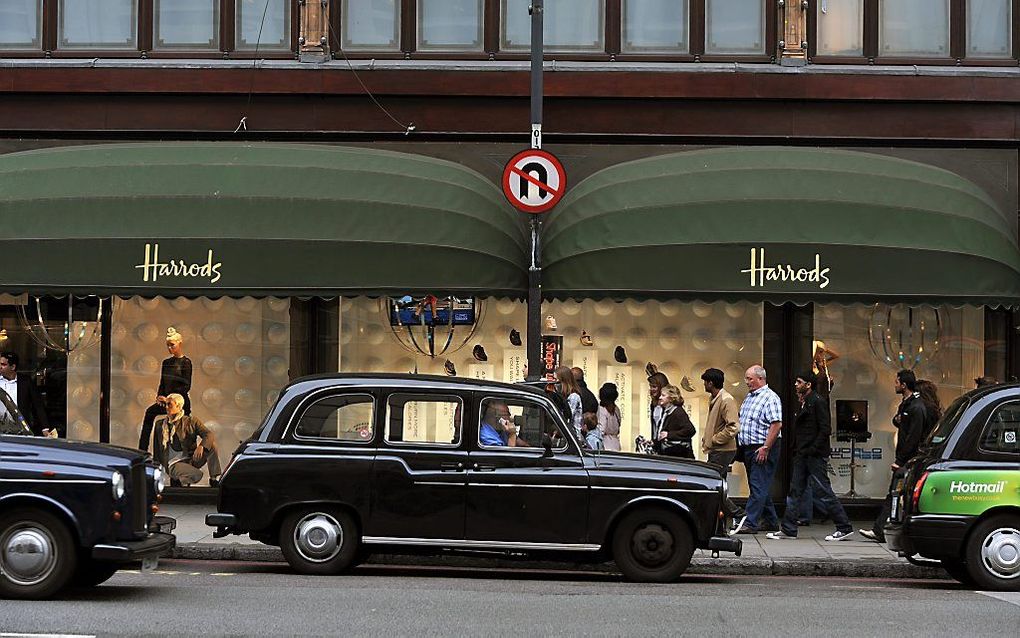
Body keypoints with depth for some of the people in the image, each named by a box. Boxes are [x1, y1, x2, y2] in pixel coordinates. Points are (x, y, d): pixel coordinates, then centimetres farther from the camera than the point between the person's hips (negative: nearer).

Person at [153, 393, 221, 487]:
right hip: (174, 464, -2)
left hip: (192, 459, 2)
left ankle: (215, 479, -16)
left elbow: (209, 434, -11)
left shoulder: (191, 421, 5)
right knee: (197, 475, -34)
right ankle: (179, 480, -2)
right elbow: (156, 449, 18)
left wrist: (201, 446, -30)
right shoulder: (160, 424, 10)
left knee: (211, 444, -24)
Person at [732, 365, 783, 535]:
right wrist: (740, 446, 17)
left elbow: (776, 424, -21)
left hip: (763, 450, -10)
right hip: (748, 448, 10)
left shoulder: (770, 398, -12)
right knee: (758, 486, 14)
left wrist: (765, 448, -24)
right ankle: (771, 521, 22)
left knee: (758, 487, -10)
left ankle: (750, 523, -13)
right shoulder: (749, 397, 16)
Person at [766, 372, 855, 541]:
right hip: (802, 456, 9)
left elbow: (825, 430, -17)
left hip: (815, 456, -9)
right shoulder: (804, 403, 17)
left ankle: (845, 528, 0)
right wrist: (797, 450, 10)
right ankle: (788, 529, 12)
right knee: (795, 491, 9)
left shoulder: (818, 402, -11)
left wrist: (812, 450, -18)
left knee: (824, 492, -6)